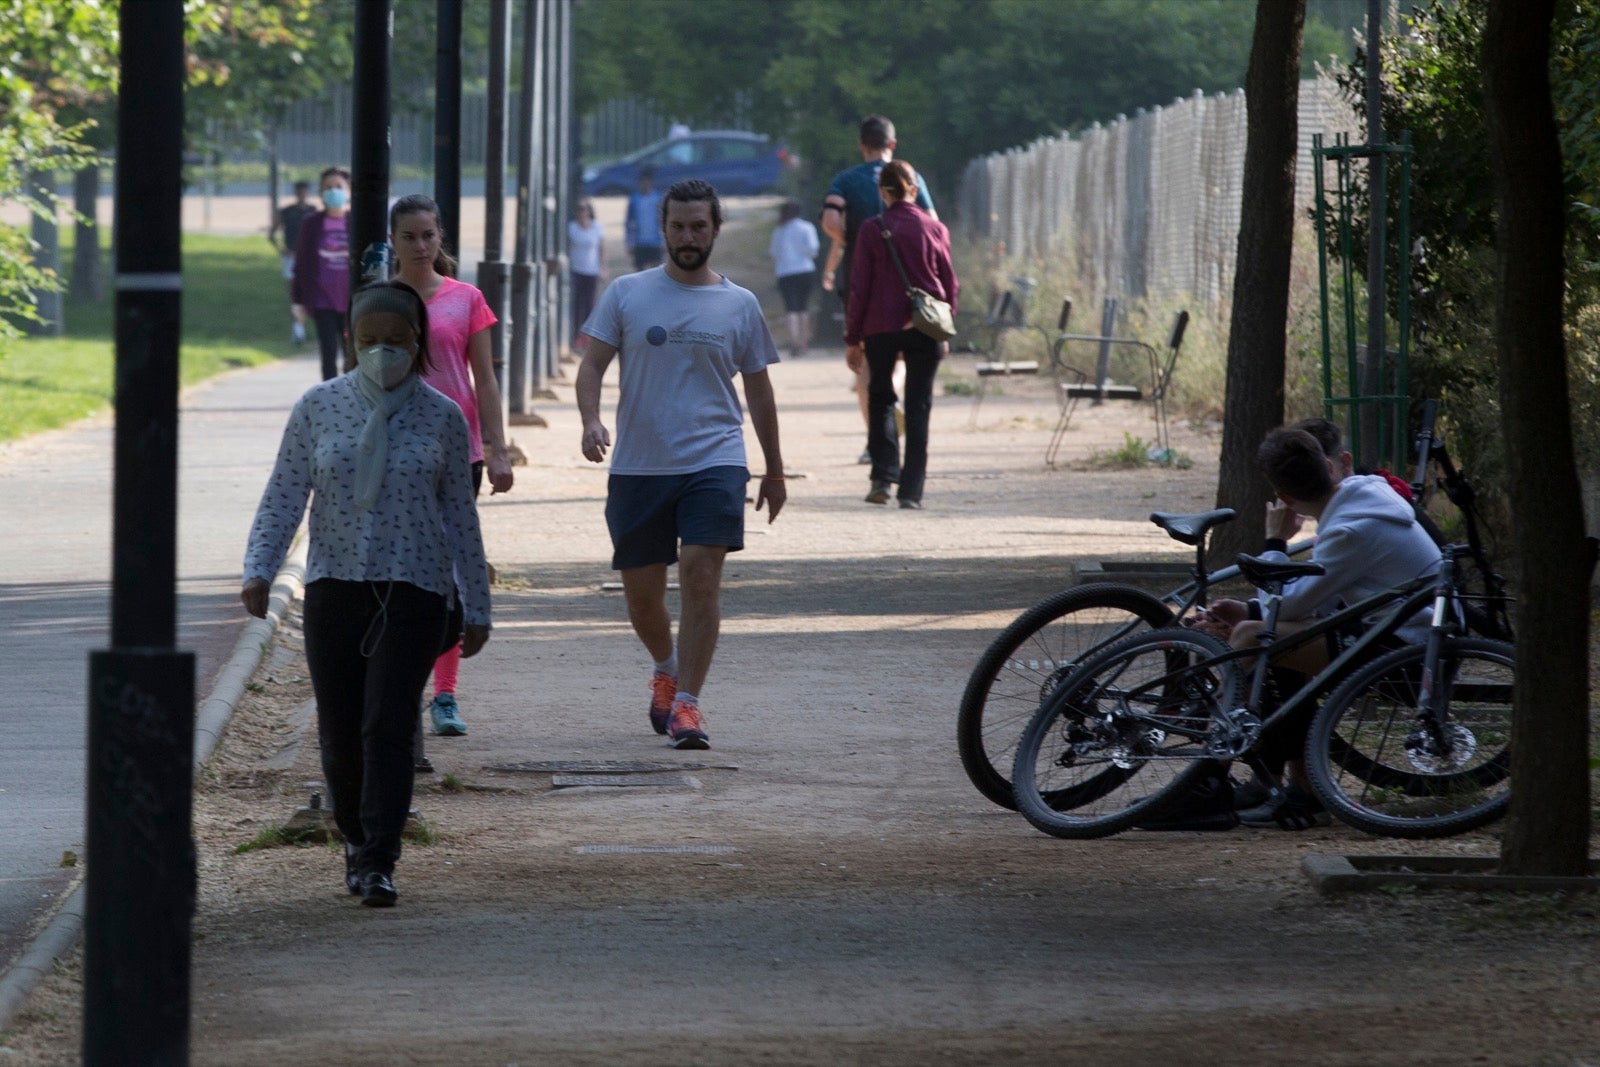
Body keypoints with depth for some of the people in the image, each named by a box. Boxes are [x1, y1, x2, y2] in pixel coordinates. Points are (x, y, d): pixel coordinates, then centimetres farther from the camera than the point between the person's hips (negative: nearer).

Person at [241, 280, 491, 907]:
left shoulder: (442, 418, 2)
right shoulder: (320, 408, 3)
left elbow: (460, 515, 8)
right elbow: (283, 496, 3)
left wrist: (476, 607, 10)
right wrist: (258, 571, -11)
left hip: (413, 590, -2)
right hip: (334, 587, 2)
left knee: (388, 725, -13)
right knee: (339, 731, 5)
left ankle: (379, 864, -12)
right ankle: (356, 841, 29)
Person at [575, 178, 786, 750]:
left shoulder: (740, 305, 8)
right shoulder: (626, 294, 5)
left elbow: (758, 391, 16)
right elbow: (592, 364, 3)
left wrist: (774, 470, 20)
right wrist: (591, 420, -17)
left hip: (714, 461, -1)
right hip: (638, 464, 1)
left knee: (701, 574, -16)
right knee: (641, 591, 8)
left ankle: (687, 703, -12)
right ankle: (666, 669, 38)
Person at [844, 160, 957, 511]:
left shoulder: (873, 231, -5)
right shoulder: (935, 229, 0)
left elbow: (859, 288, -3)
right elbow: (950, 284, 5)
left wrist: (852, 337, 3)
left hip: (881, 327, -1)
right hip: (925, 328, 1)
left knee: (880, 399, 17)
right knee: (918, 408, 6)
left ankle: (883, 476, 1)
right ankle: (911, 491, 2)